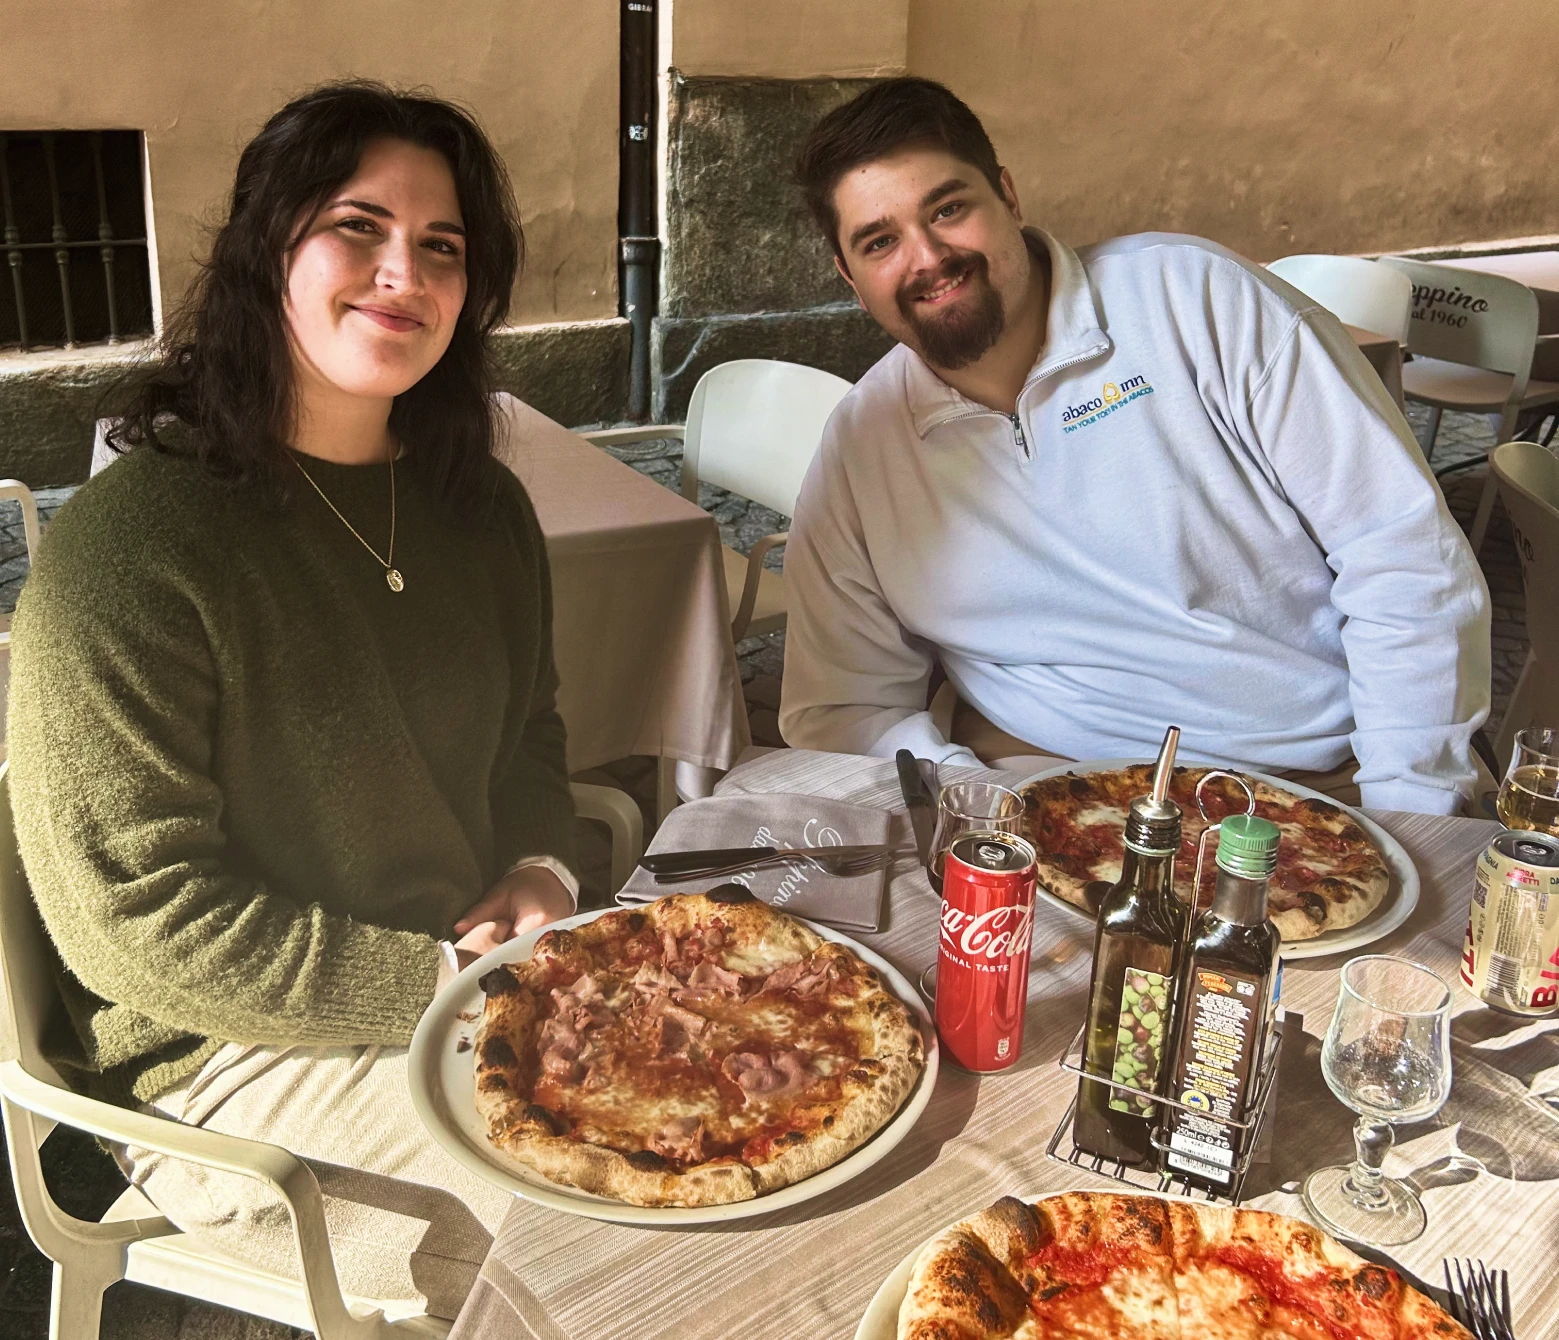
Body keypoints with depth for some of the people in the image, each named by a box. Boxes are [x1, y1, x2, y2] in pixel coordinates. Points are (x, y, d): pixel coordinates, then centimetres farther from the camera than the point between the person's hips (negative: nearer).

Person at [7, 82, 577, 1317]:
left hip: (472, 974, 7)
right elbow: (133, 915, -19)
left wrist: (540, 872, -6)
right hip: (228, 1062, -7)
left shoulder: (480, 508, 4)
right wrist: (438, 982, -20)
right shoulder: (127, 547, -19)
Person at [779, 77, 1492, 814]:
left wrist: (1402, 828, -14)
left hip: (1328, 779, -1)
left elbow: (1406, 553, -8)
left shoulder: (1193, 294, -7)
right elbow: (842, 708, 6)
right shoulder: (856, 450, 2)